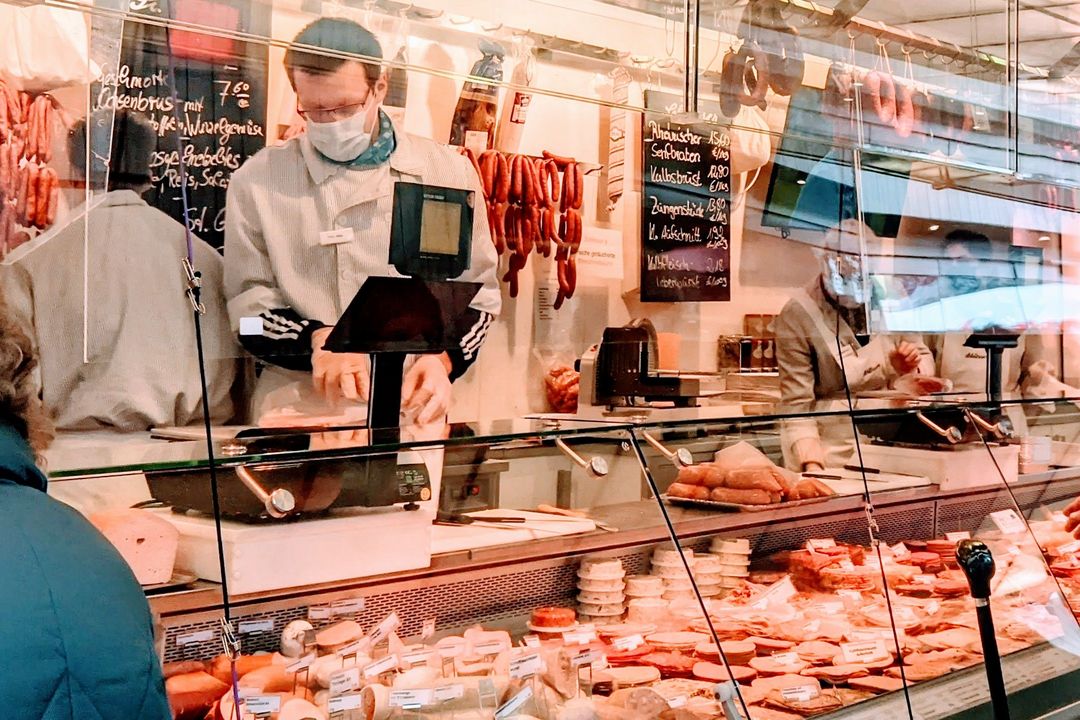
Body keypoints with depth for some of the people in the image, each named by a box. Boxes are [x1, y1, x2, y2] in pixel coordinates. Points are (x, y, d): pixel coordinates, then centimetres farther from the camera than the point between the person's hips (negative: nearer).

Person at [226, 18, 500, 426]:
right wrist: (318, 339, -13)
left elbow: (476, 293, 13)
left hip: (412, 411, 1)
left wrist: (441, 359, -6)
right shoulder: (258, 181, 5)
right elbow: (249, 307, 6)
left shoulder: (448, 173, 7)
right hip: (297, 410, -1)